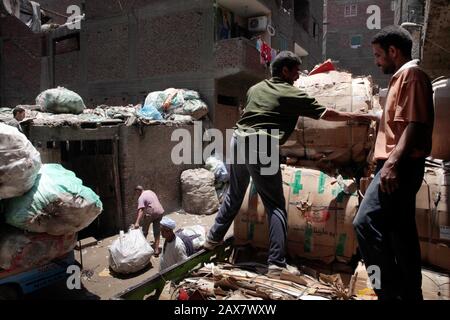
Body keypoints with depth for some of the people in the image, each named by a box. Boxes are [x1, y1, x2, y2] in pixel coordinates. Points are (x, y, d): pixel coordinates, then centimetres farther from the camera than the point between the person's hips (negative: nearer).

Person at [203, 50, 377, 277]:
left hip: (238, 140, 7)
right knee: (275, 206, 0)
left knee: (234, 195, 23)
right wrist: (356, 117, 19)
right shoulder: (292, 94, 2)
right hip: (261, 148, -7)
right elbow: (325, 114, 7)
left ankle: (213, 238, 34)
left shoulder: (255, 88, 19)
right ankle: (276, 264, -2)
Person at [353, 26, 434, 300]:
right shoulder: (403, 77, 25)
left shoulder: (411, 74, -5)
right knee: (401, 231, 11)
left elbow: (415, 124, -18)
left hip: (400, 165, -11)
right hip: (401, 166, 11)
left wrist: (393, 163, -27)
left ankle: (391, 291, -13)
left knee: (366, 222, -19)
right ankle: (410, 293, 20)